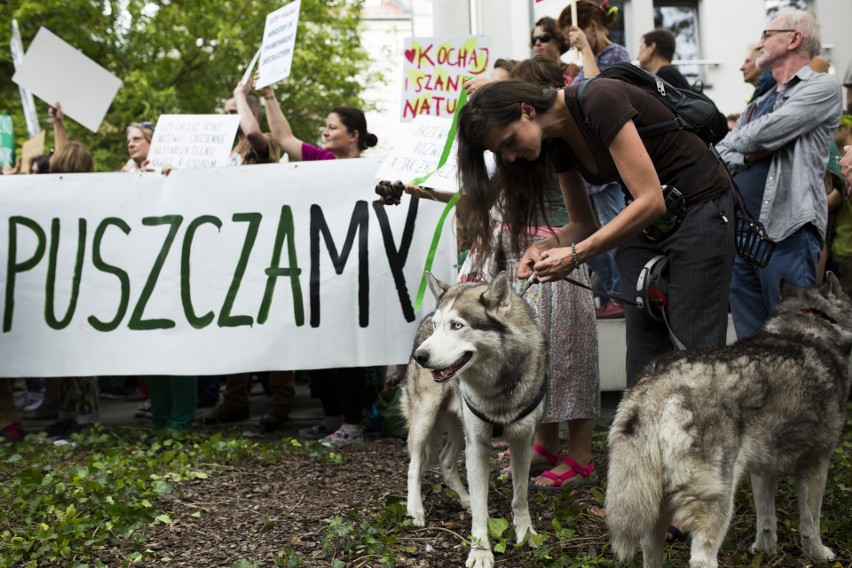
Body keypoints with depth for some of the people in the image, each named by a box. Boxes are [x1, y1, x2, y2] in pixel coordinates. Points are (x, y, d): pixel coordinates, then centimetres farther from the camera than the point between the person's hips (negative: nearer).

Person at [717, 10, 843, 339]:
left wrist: (738, 143, 6)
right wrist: (747, 155, -6)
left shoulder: (822, 87, -2)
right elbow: (721, 155, 13)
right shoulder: (758, 104, 22)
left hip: (786, 233, -7)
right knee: (748, 336, 10)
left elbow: (765, 134, -14)